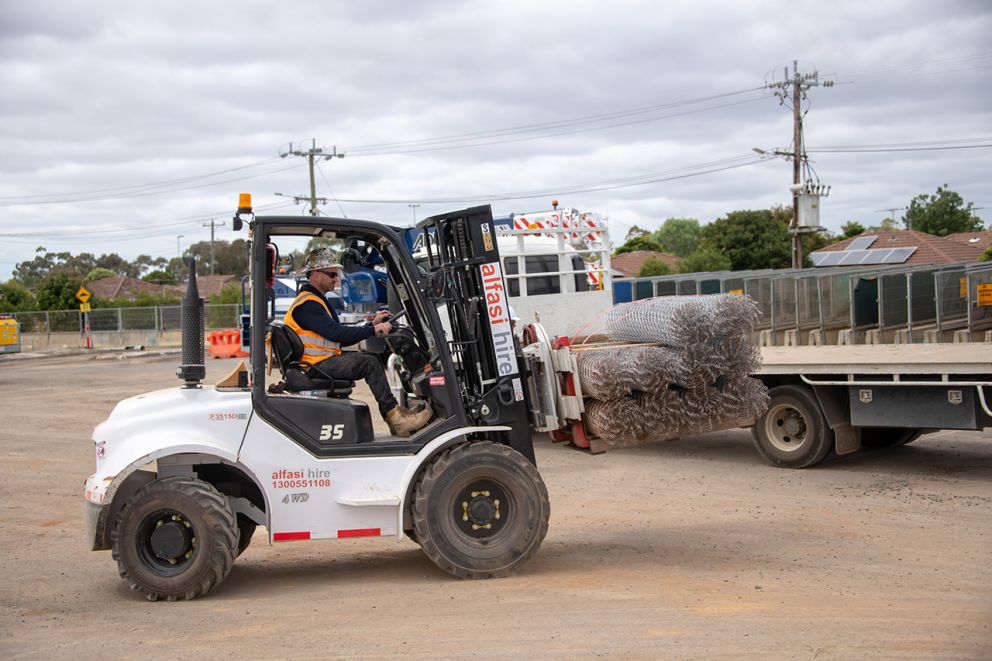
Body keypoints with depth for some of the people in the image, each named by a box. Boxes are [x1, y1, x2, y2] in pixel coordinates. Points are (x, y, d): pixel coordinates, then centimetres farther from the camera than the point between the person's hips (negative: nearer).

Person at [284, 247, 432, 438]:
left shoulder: (317, 300, 22)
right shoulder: (307, 304, -13)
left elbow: (342, 340, 18)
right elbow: (336, 333, -24)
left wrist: (372, 325, 10)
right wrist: (373, 330, -20)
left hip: (325, 361, 10)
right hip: (316, 365, -10)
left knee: (373, 357, -2)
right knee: (369, 363, -21)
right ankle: (393, 415, -20)